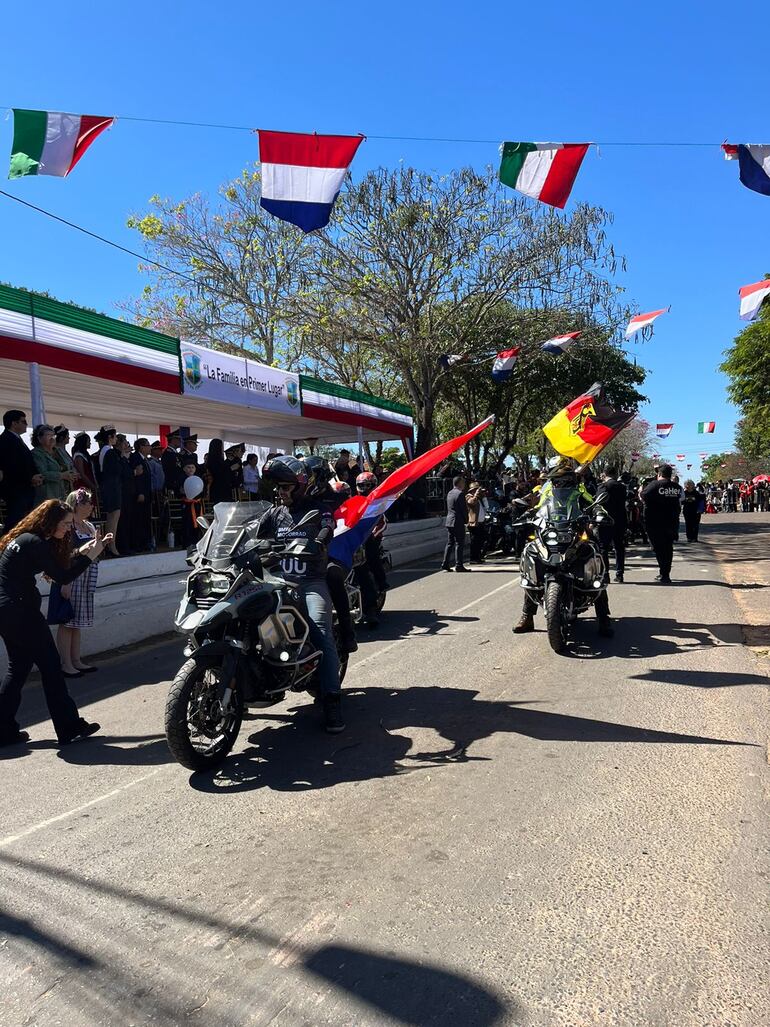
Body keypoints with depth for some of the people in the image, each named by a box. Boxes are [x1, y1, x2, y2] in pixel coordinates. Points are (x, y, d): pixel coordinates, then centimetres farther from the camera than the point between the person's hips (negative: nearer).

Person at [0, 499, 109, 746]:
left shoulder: (24, 538, 14)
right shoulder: (35, 543, -16)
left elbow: (56, 567, 17)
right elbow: (62, 578, -17)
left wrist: (81, 552, 13)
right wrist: (90, 557, -12)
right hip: (20, 611, -10)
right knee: (50, 665, -1)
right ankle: (69, 727, 6)